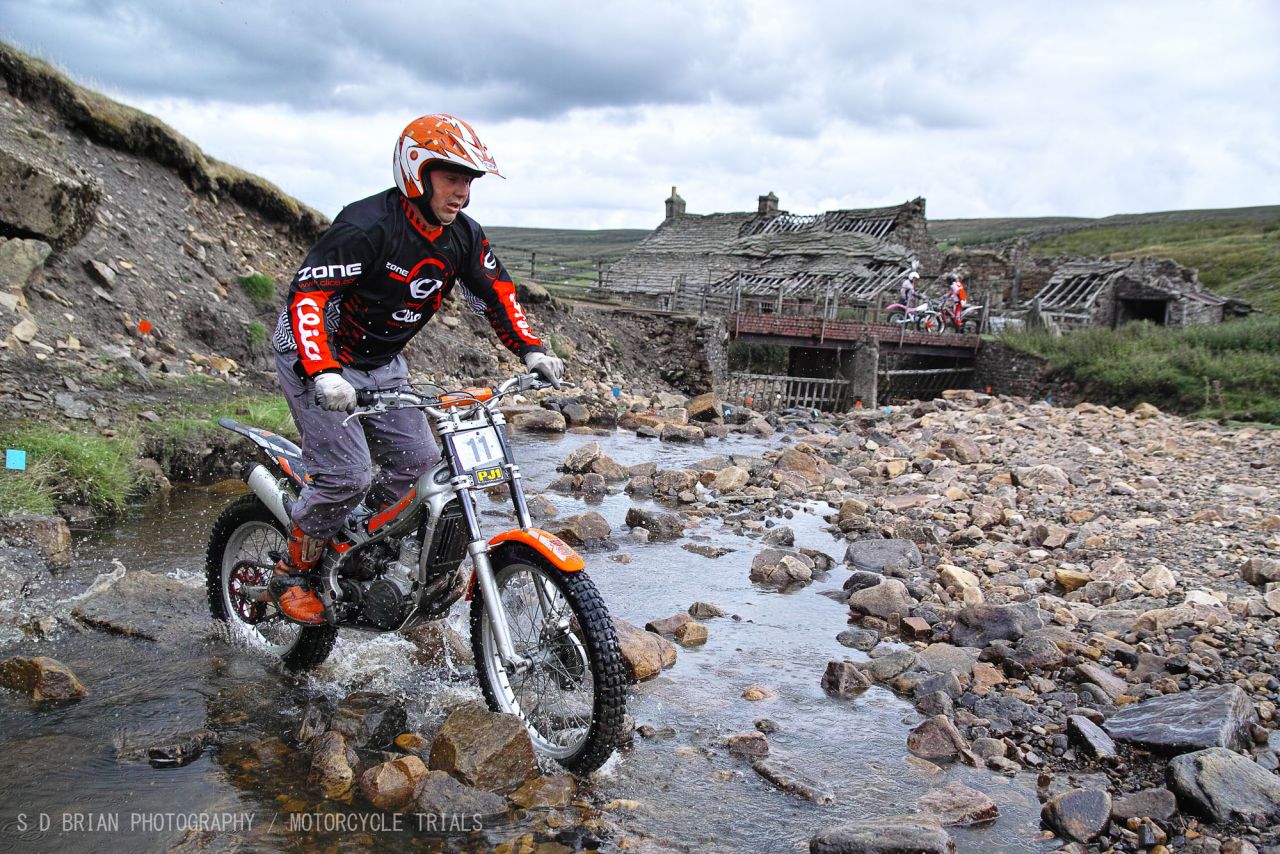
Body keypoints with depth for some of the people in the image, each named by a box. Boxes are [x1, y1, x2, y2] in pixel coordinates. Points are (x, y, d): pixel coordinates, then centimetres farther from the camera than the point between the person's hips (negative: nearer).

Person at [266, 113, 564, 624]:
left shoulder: (463, 236, -4)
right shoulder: (366, 226, -27)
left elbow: (495, 293, 5)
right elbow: (307, 293, -33)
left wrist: (531, 350, -11)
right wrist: (322, 373, -47)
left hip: (383, 362, 7)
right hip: (318, 356, -7)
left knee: (418, 459, -1)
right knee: (348, 476, -15)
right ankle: (292, 573, 7)